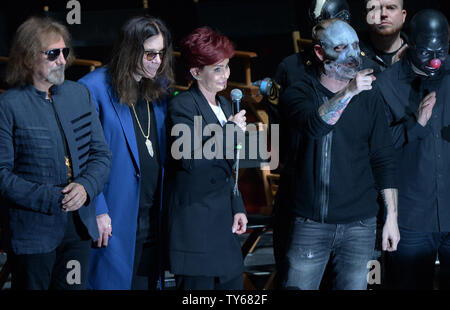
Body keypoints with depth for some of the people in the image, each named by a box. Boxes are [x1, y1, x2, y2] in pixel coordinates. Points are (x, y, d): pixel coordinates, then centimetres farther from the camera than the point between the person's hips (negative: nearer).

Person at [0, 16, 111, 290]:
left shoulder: (80, 94, 9)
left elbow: (101, 153, 10)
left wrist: (85, 187, -10)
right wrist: (51, 199, -20)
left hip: (79, 226, 5)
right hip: (32, 231, -5)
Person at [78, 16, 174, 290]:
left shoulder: (159, 89, 10)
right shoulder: (94, 88, -10)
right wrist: (98, 212, -15)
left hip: (153, 218, 6)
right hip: (114, 220, -6)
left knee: (148, 281, 11)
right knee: (112, 281, -1)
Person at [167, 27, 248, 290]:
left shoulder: (225, 105, 17)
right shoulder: (182, 106, -9)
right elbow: (190, 160, -21)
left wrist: (238, 208, 14)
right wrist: (230, 130, -14)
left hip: (225, 221, 8)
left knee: (233, 282, 6)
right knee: (200, 284, -5)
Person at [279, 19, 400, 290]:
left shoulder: (369, 97, 4)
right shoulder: (299, 93, 0)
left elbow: (384, 159, 8)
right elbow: (313, 126, -23)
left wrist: (392, 216, 4)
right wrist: (348, 92, -35)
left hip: (359, 224, 1)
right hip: (310, 223, -1)